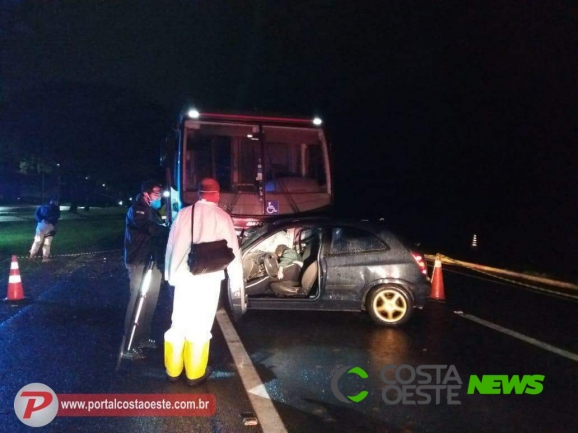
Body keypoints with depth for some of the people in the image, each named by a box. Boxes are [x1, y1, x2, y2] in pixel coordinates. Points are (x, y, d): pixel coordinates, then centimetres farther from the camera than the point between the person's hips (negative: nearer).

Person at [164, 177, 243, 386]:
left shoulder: (184, 213, 3)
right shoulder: (221, 217, -4)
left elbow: (171, 245, 8)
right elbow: (232, 250, -3)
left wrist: (170, 273, 19)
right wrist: (236, 280, 6)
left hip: (183, 275, 3)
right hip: (208, 277, -3)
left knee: (179, 323, 13)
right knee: (200, 325, 5)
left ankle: (173, 370, 24)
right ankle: (195, 373, 15)